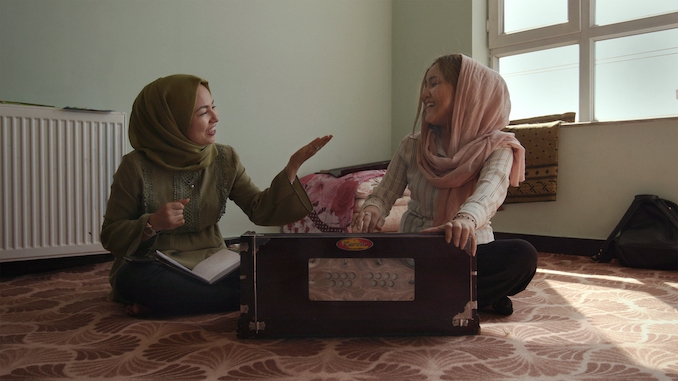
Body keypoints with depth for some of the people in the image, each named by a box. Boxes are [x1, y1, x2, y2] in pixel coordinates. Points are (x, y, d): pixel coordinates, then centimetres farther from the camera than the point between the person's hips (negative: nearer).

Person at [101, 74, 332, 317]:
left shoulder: (225, 160, 0)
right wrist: (151, 224, -26)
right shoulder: (137, 167, -12)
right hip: (155, 269, -3)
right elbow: (110, 235, -6)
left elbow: (260, 210, -3)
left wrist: (292, 167, -14)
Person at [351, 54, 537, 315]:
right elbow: (382, 195, 0)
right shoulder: (412, 146, 3)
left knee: (523, 255, -30)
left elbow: (493, 186, -28)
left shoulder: (496, 147, -6)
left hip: (470, 251, -2)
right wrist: (371, 210, -27)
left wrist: (466, 219, -52)